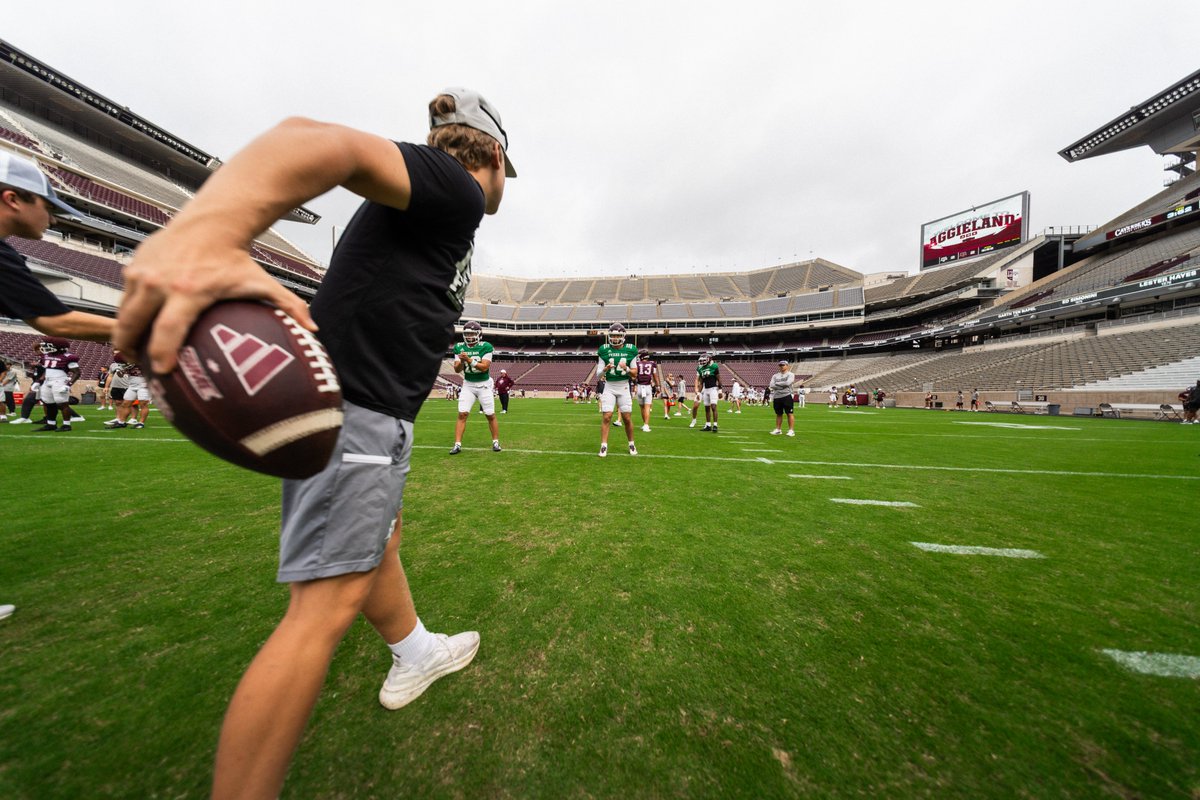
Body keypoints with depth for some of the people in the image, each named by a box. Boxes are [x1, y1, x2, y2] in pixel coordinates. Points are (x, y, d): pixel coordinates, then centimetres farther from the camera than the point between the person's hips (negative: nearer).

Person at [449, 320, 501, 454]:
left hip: (484, 384, -2)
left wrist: (469, 360, -30)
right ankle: (457, 444, -1)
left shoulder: (486, 347, -11)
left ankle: (496, 442, 17)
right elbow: (457, 369, -1)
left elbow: (484, 367, -19)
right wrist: (461, 361, -22)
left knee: (490, 415, 2)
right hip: (468, 384, 3)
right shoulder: (459, 347, 0)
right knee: (462, 414, -6)